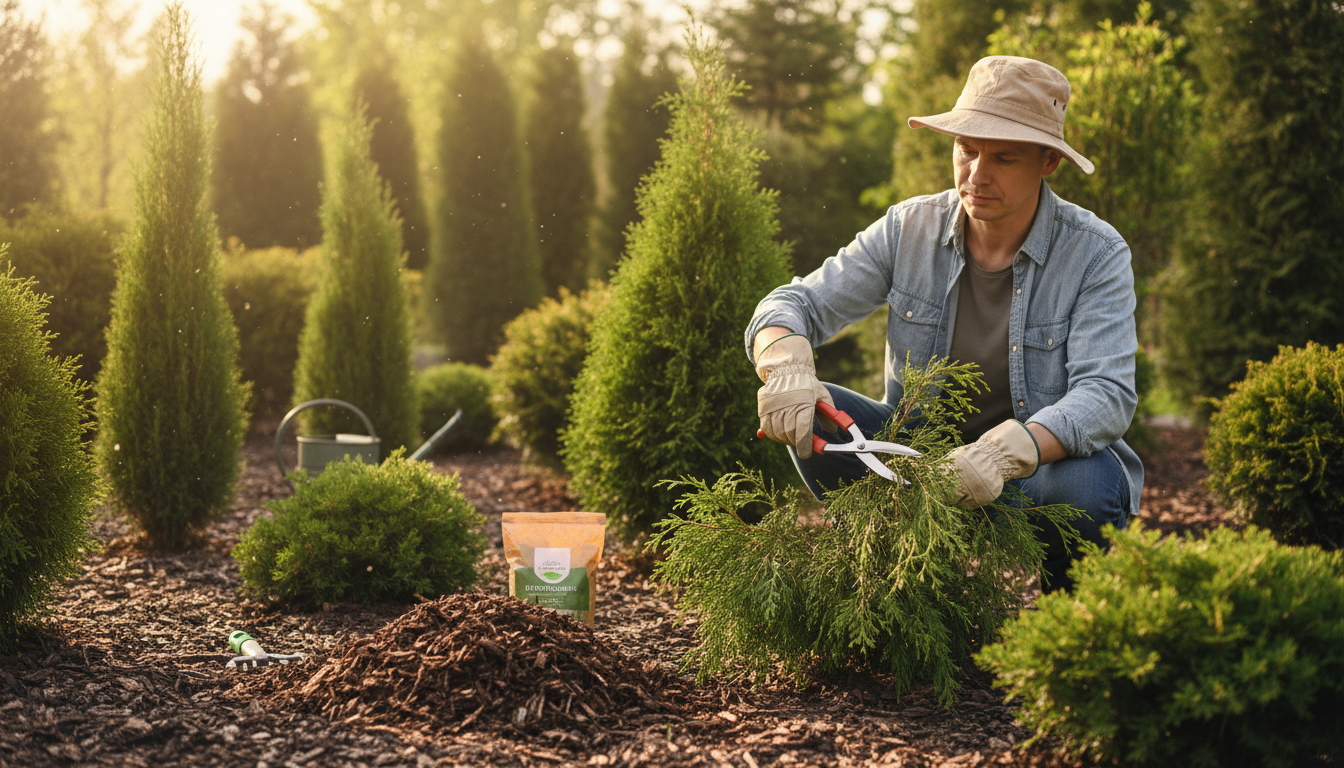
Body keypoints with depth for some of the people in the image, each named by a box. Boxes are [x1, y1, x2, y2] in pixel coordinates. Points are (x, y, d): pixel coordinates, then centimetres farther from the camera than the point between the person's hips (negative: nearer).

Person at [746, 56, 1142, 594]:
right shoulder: (908, 230, -5)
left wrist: (1006, 451, -44)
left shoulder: (1096, 254, -13)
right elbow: (794, 305, -6)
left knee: (1087, 485, -36)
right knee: (815, 417, -20)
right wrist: (786, 368, -32)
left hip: (1042, 466, -2)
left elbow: (1107, 394, -25)